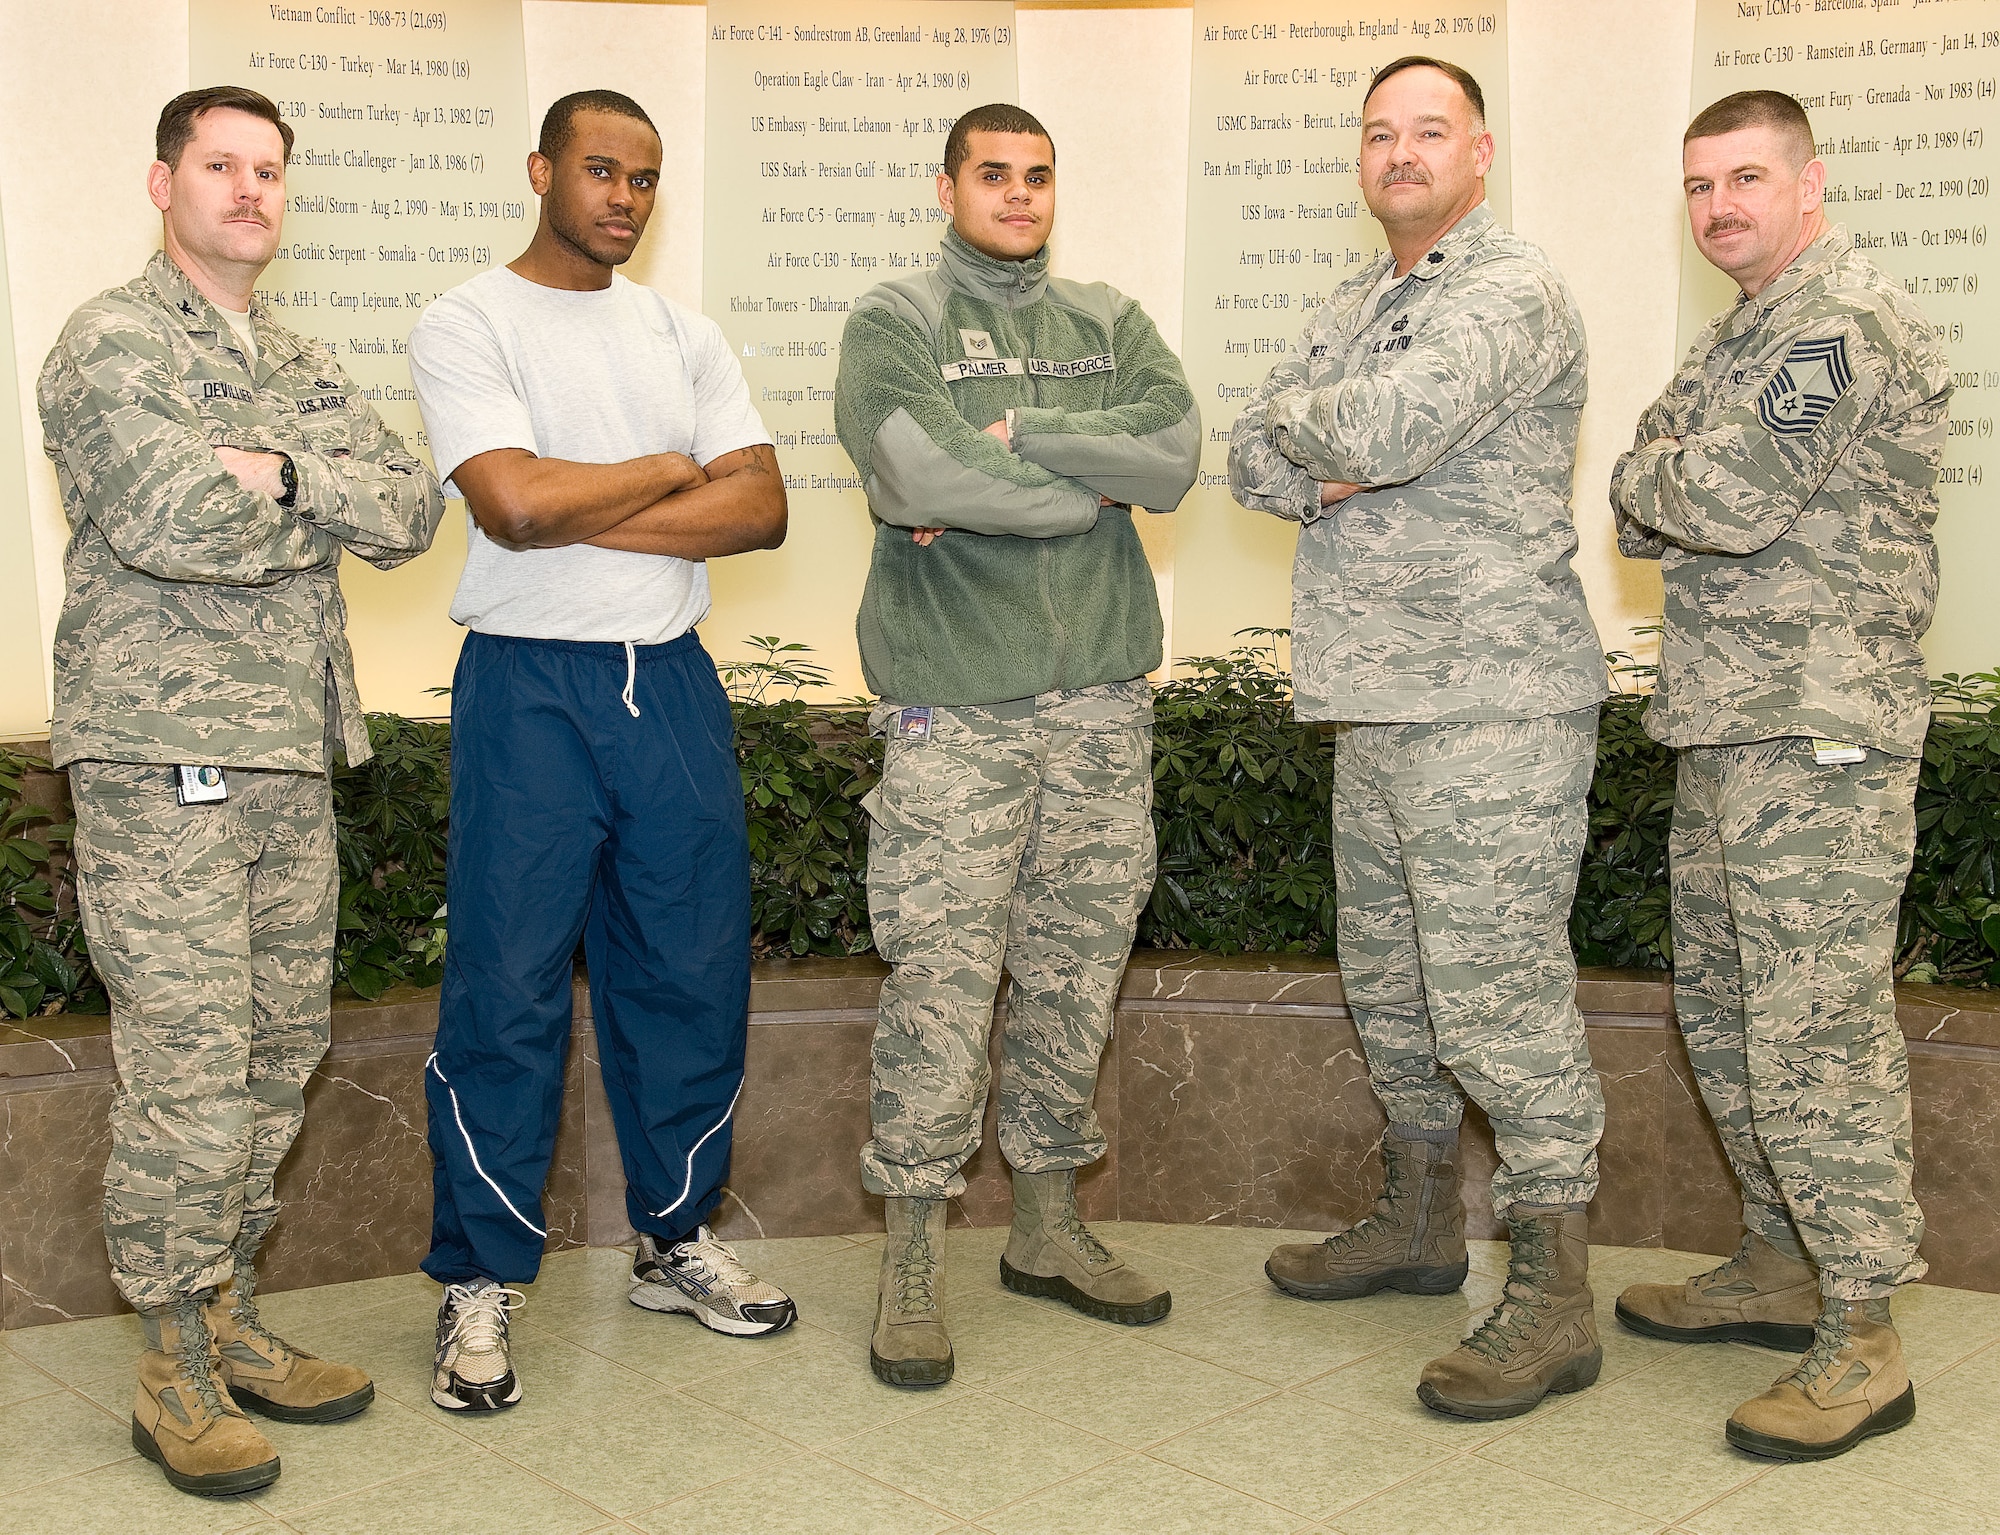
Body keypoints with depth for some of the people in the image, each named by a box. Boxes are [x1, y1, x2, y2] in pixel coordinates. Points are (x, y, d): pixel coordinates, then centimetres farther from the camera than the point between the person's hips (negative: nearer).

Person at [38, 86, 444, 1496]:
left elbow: (416, 509, 5)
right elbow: (166, 521, -19)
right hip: (163, 759, -7)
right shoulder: (112, 344, -3)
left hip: (293, 759, 7)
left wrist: (285, 475, -11)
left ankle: (233, 1324, 25)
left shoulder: (306, 368, 18)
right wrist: (325, 515, -3)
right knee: (189, 1071, -5)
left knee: (280, 1056, 11)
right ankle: (176, 1376, 7)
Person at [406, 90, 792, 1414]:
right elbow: (515, 503, -18)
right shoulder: (468, 325, -1)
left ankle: (679, 1240, 26)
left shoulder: (681, 333, 13)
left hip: (673, 681, 5)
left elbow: (762, 509, 0)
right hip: (530, 689, -5)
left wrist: (580, 513, -10)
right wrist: (676, 471, -4)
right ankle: (482, 1285, 12)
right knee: (507, 992, -1)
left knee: (693, 973, 9)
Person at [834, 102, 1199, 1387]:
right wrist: (1087, 487, -6)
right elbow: (922, 479, -16)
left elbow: (1176, 453, -3)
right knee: (944, 974, -6)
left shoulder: (1110, 323, 16)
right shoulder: (894, 324, 3)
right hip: (954, 701, -4)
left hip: (1100, 689, 5)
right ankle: (916, 1256, 5)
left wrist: (1018, 437, -11)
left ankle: (1049, 1222, 23)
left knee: (1079, 965, 9)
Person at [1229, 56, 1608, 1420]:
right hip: (1378, 699, 9)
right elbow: (1252, 459, 11)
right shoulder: (1357, 305, 19)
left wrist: (1300, 417, -3)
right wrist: (1336, 472, -10)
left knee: (1500, 993, -9)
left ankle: (1554, 1298, 0)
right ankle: (1420, 1220, 34)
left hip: (1492, 706, -9)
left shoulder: (1513, 294, -9)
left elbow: (1384, 426, -24)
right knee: (1391, 977, 17)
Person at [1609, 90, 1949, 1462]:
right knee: (1726, 1011, 16)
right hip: (1724, 728, 10)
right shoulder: (1741, 335, 21)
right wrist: (1675, 492, -6)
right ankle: (1784, 1264, 29)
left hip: (1820, 733, -10)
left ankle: (1863, 1341, 1)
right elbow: (1645, 515, 15)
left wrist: (1659, 477, -1)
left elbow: (1721, 501, -21)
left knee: (1815, 1030, -8)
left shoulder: (1845, 322, -11)